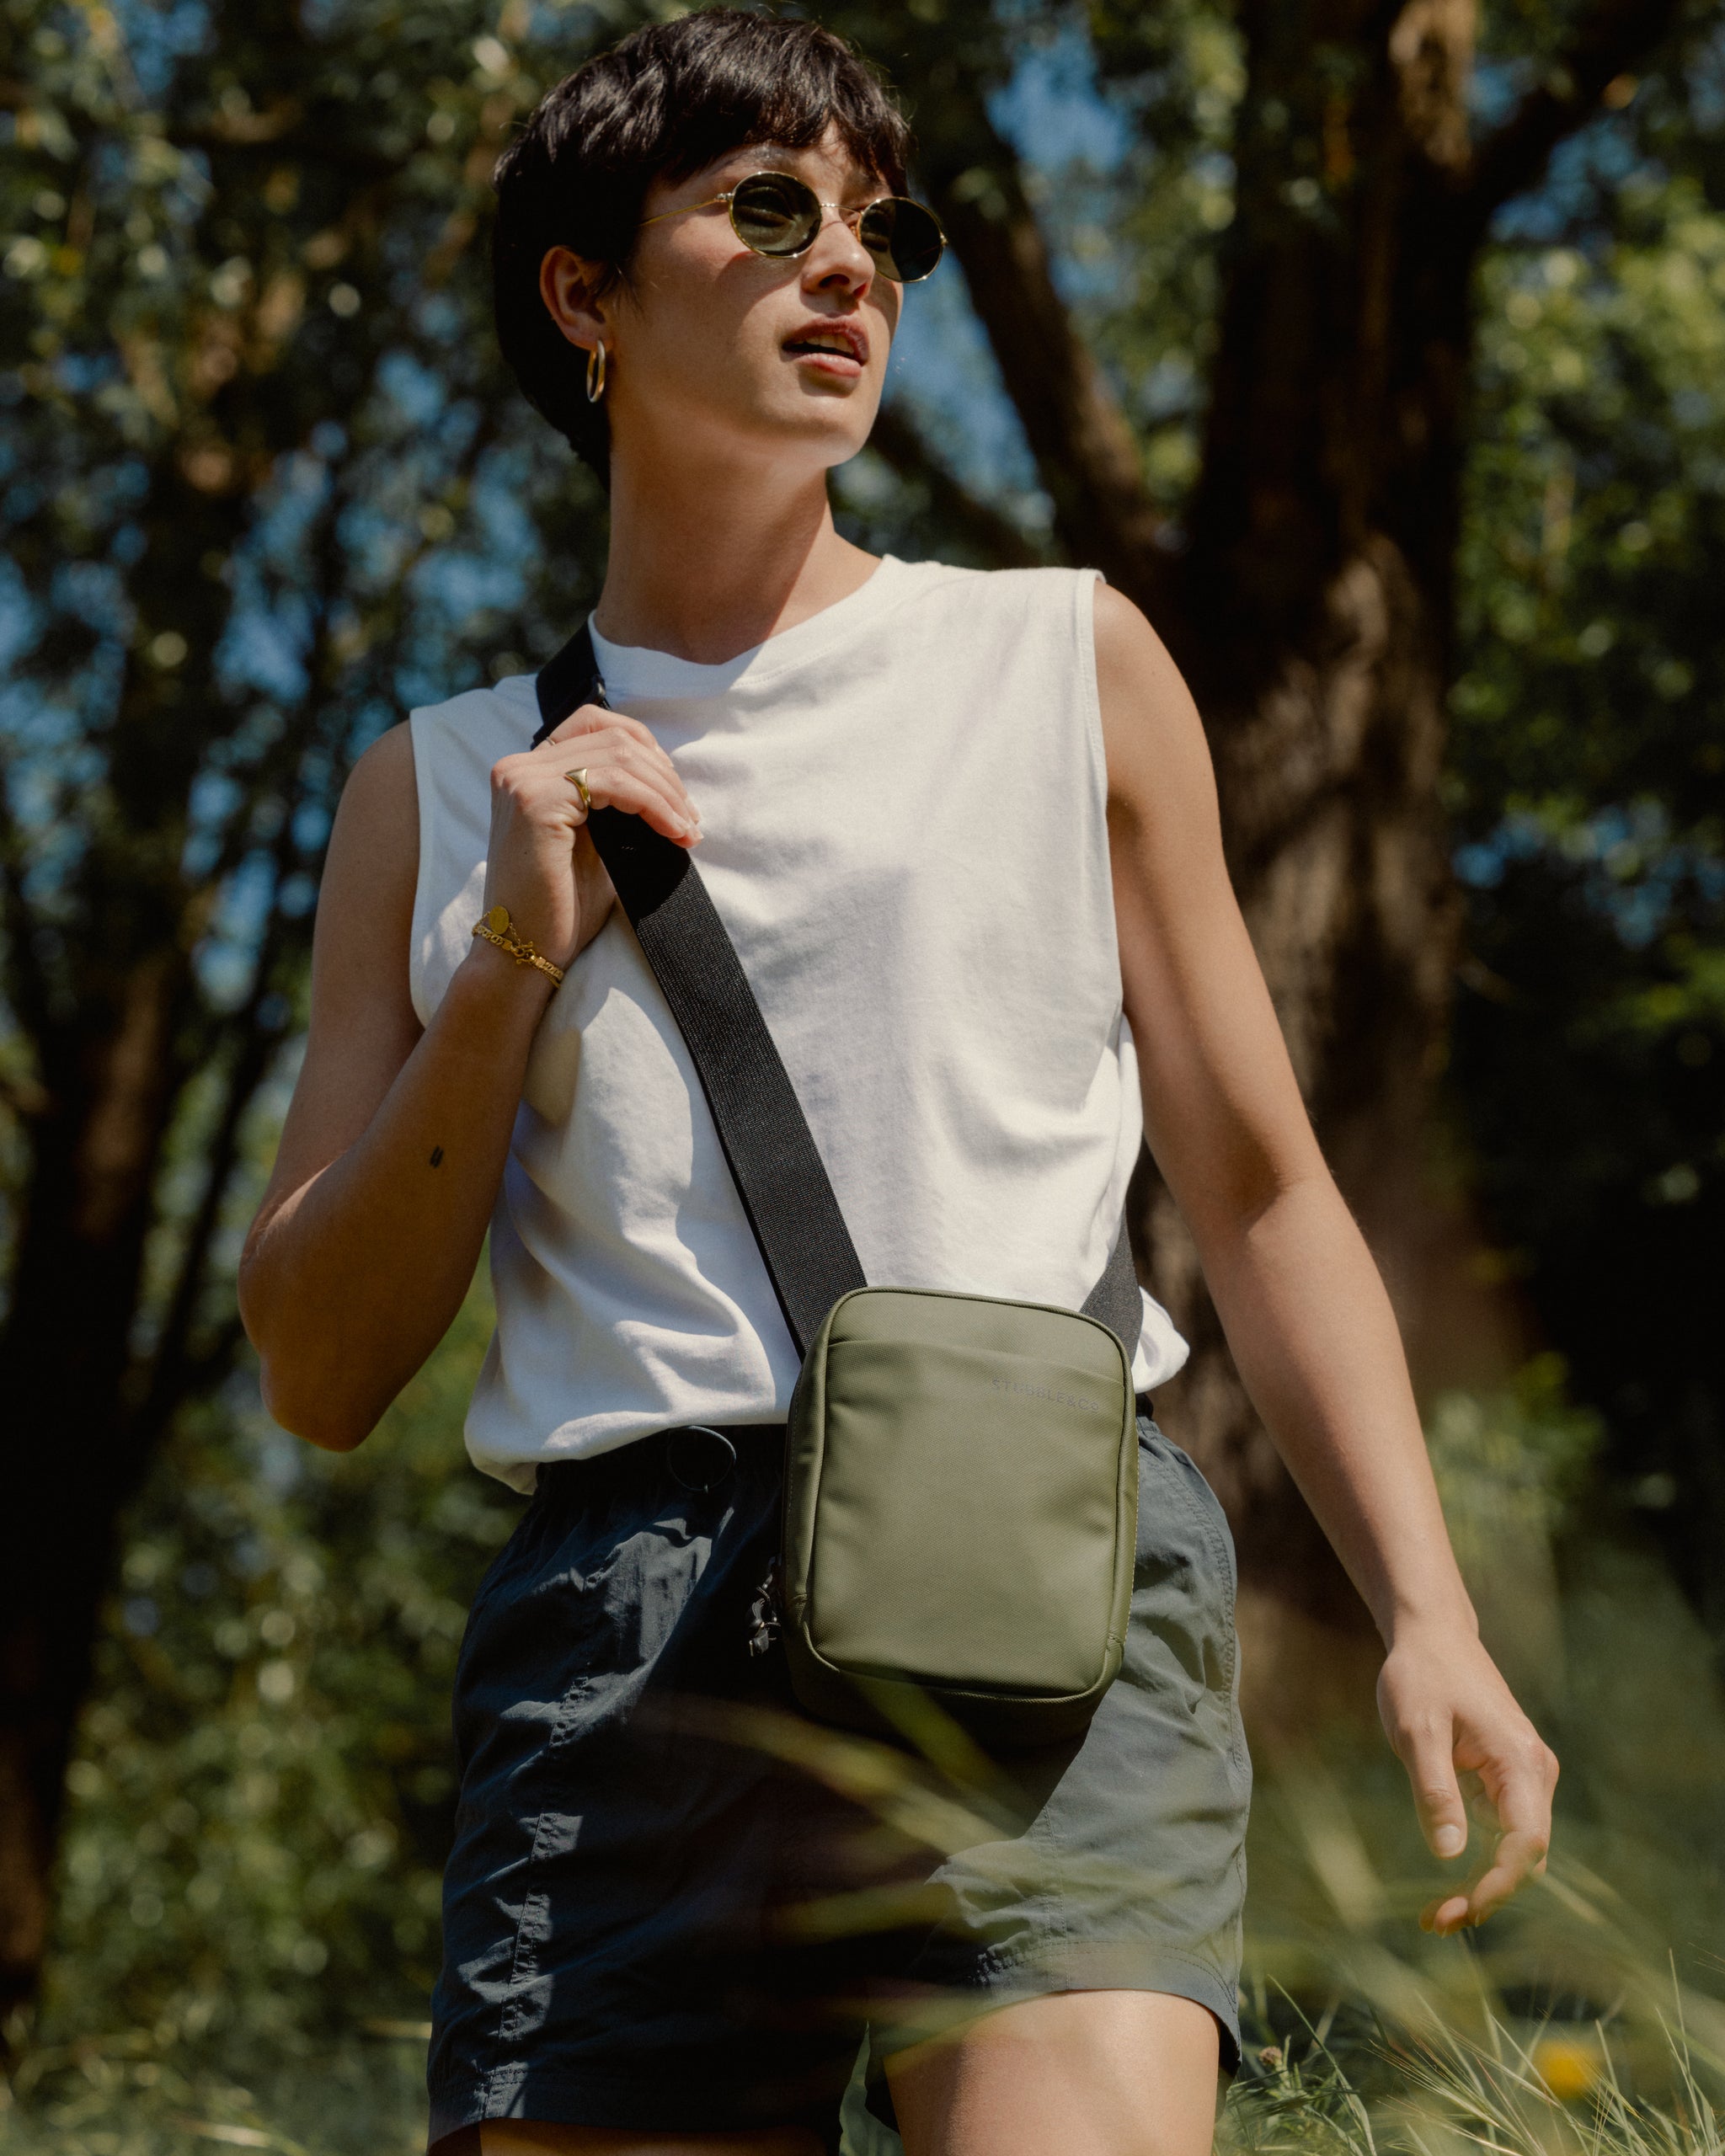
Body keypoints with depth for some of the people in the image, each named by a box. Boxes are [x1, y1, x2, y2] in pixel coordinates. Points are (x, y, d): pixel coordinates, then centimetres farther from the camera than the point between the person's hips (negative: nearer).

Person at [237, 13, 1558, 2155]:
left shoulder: (1063, 663, 17)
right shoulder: (443, 790, 17)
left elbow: (1260, 1194, 15)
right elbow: (321, 1375, 13)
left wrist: (1427, 1611, 2)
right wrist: (510, 963, 2)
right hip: (616, 1623, 2)